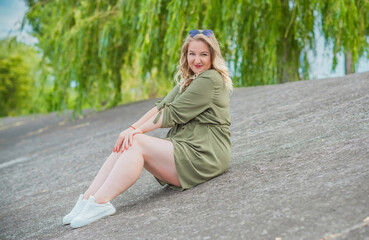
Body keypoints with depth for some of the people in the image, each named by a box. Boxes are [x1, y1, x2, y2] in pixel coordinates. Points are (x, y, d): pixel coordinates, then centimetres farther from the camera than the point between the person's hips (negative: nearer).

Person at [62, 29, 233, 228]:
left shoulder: (211, 79, -9)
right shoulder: (188, 80, 22)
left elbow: (173, 114, -14)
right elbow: (162, 106, 8)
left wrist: (138, 130, -11)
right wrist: (133, 128, -6)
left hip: (204, 155, -9)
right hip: (183, 147, 9)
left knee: (136, 143, -22)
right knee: (126, 143, -8)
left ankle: (99, 203, -29)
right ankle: (88, 198, -16)